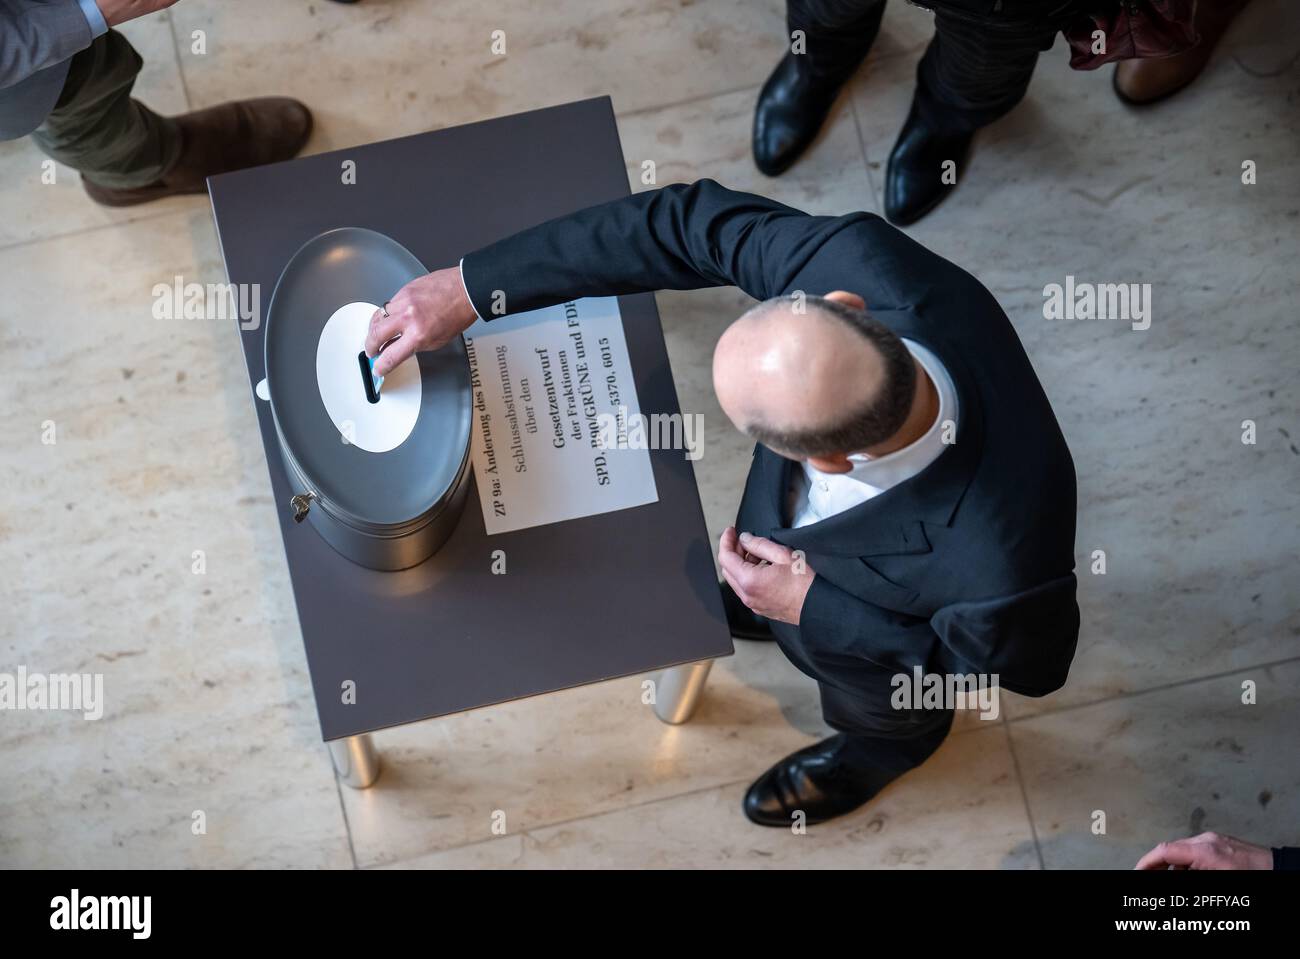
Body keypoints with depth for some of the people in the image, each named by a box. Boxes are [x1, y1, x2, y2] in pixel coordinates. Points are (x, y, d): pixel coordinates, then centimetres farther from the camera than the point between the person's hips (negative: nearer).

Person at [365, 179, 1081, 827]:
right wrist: (472, 287, -28)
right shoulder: (861, 264, -41)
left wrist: (814, 610, -27)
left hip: (877, 642, -3)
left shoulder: (1001, 562, -48)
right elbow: (692, 223, -28)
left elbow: (1020, 666, -25)